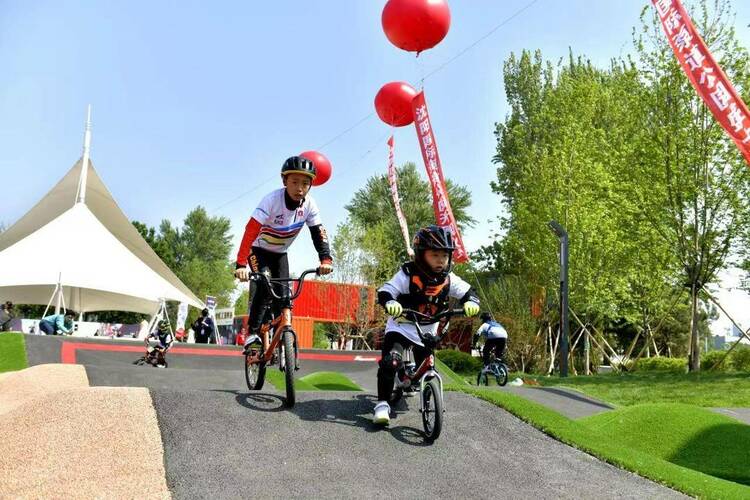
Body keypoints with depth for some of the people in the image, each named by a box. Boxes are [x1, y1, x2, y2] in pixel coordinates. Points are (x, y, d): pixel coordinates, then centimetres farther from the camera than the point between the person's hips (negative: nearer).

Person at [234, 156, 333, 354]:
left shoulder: (309, 204, -19)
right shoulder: (272, 200, -32)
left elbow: (318, 233, -19)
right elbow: (250, 231, -38)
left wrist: (325, 259, -37)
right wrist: (241, 264, -47)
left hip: (280, 253, 4)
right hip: (259, 250, -4)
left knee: (284, 296, -7)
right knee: (264, 286, -26)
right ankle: (253, 333, -17)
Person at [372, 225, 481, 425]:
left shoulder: (449, 279, -9)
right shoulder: (408, 274, -20)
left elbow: (468, 292, -6)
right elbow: (384, 292, -24)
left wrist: (471, 302, -30)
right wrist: (390, 303, -48)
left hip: (427, 332, 4)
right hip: (401, 327, -4)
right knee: (390, 362, -26)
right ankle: (383, 403, -13)